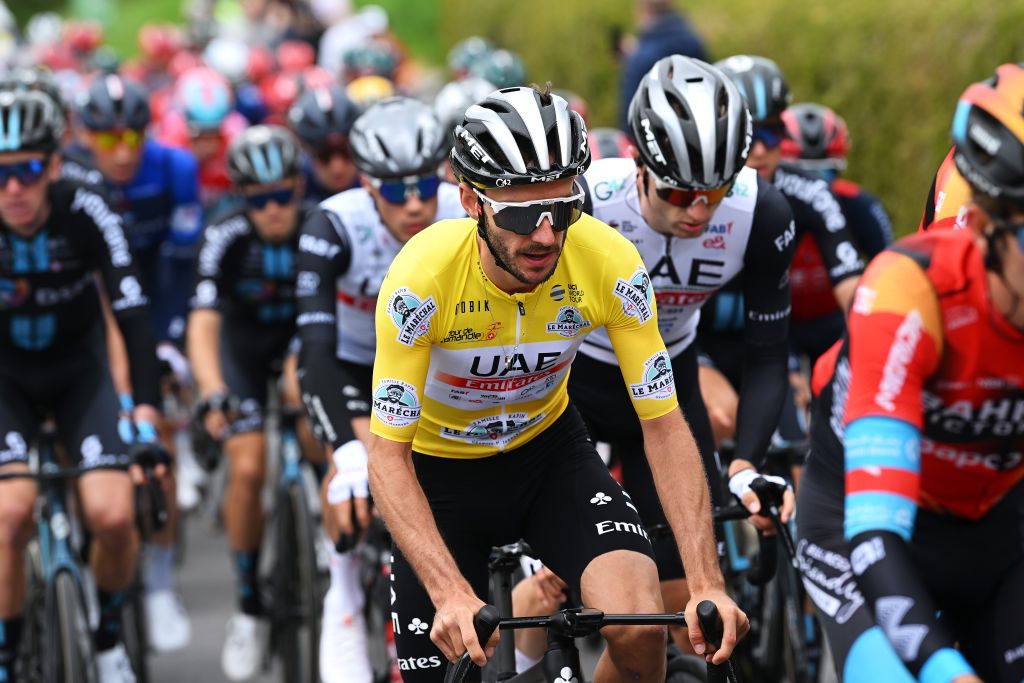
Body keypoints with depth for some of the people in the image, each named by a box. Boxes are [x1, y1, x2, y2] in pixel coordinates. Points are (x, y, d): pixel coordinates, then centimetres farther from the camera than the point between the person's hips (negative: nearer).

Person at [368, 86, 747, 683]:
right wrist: (450, 595, -42)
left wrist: (708, 586, -30)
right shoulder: (423, 276, -31)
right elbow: (388, 454, -28)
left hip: (549, 448, 1)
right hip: (442, 466, -1)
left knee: (641, 631, -24)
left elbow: (664, 425, -20)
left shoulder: (611, 264, -26)